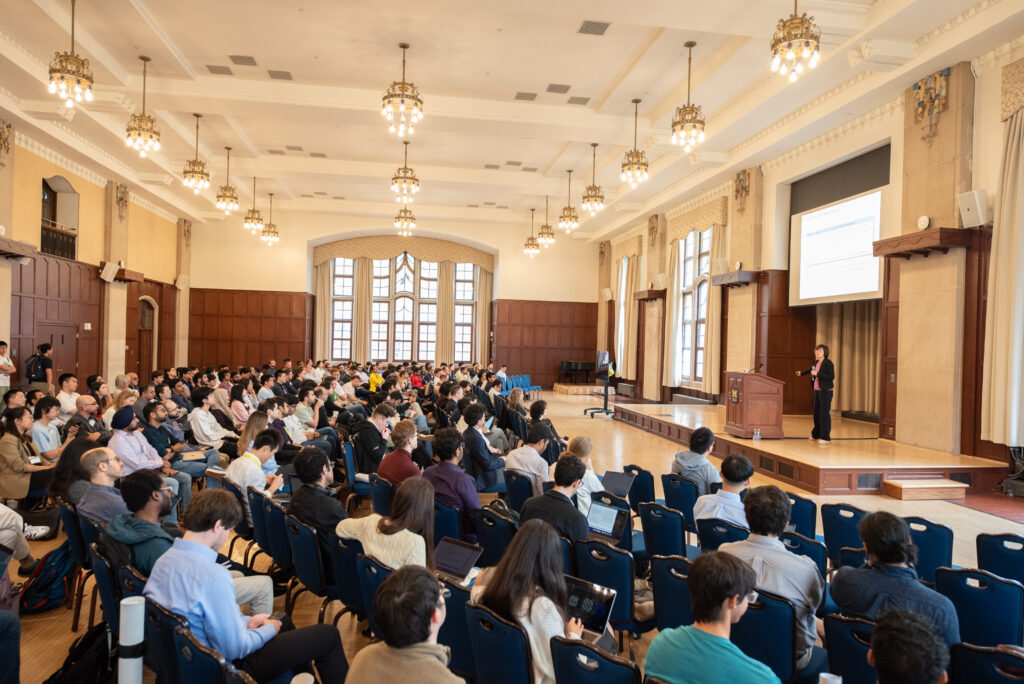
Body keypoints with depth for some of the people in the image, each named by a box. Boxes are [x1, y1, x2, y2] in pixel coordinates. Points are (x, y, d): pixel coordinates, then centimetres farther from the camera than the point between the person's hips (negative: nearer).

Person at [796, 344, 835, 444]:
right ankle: (816, 434, 26)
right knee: (817, 413, 14)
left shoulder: (828, 363, -13)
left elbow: (832, 377, -21)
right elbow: (812, 369, 33)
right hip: (817, 390, 8)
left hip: (826, 391, -8)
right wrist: (801, 373, 49)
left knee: (825, 413, -8)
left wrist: (817, 374, -20)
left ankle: (825, 437, -3)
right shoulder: (817, 362, 11)